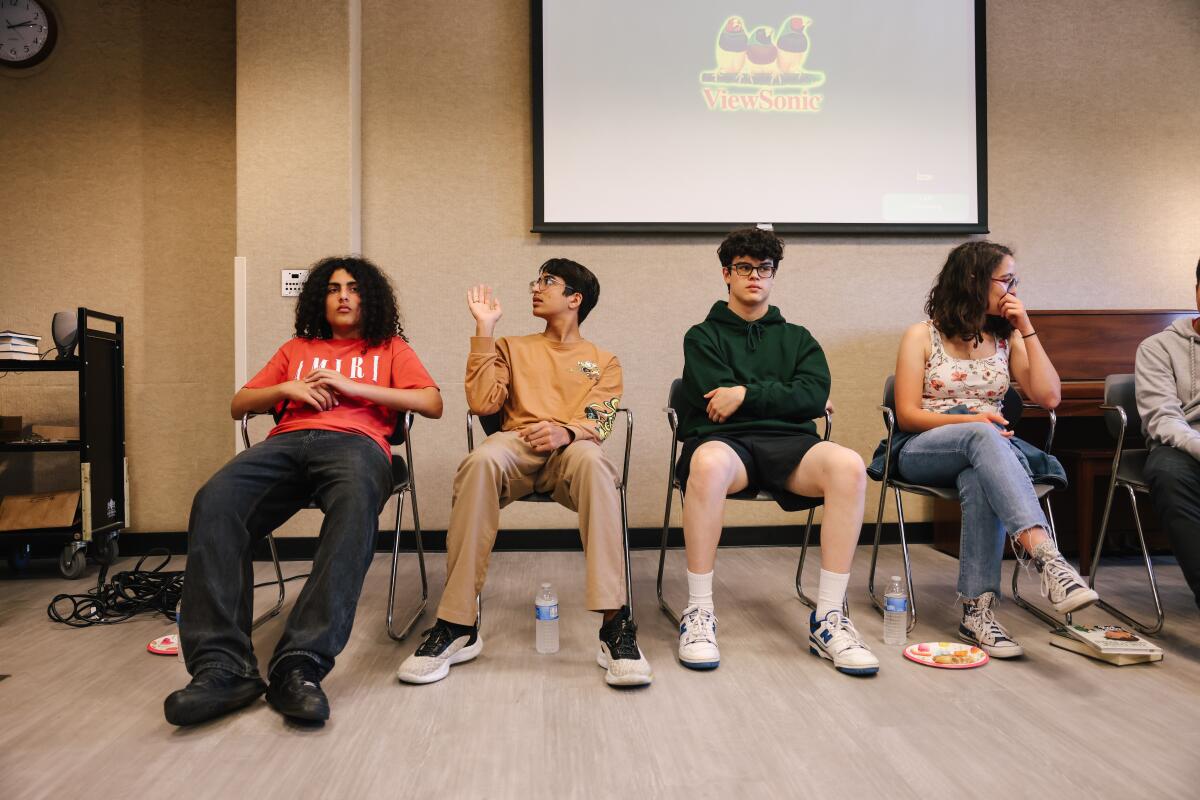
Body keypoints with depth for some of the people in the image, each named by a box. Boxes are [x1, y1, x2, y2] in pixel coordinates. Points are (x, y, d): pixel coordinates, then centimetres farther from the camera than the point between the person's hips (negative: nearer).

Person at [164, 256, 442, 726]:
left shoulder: (390, 347, 26)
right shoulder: (297, 348, 35)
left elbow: (432, 403, 9)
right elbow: (239, 404, 30)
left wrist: (351, 386, 2)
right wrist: (287, 388, 9)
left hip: (355, 441, -3)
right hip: (288, 439, 3)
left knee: (356, 506, -42)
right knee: (214, 502, -32)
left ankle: (300, 665, -47)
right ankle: (221, 667, -37)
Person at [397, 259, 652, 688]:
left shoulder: (603, 361, 22)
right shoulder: (513, 348, 26)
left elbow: (598, 423, 4)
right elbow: (482, 403, 7)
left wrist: (567, 432, -20)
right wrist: (484, 329, 8)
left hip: (570, 448, -1)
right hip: (516, 445, 1)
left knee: (592, 461, -40)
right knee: (480, 462, -37)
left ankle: (615, 625, -41)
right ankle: (457, 627, -32)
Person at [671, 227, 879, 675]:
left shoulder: (797, 338, 25)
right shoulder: (703, 336, 18)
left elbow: (814, 396, 4)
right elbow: (717, 397, -1)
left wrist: (747, 394, -6)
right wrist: (786, 397, 5)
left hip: (788, 442, 3)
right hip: (725, 440, -2)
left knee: (848, 465, -32)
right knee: (708, 462, -41)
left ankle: (828, 617, -24)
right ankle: (698, 613, -27)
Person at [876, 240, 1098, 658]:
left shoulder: (1007, 338, 16)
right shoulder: (923, 336, 3)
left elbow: (1049, 396, 4)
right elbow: (907, 415, -3)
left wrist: (1027, 330, 3)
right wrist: (971, 419, -19)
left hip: (988, 450, 3)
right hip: (924, 451, -3)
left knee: (979, 479, -37)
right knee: (984, 436, -38)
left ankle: (978, 609, -39)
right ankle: (1048, 558, -51)